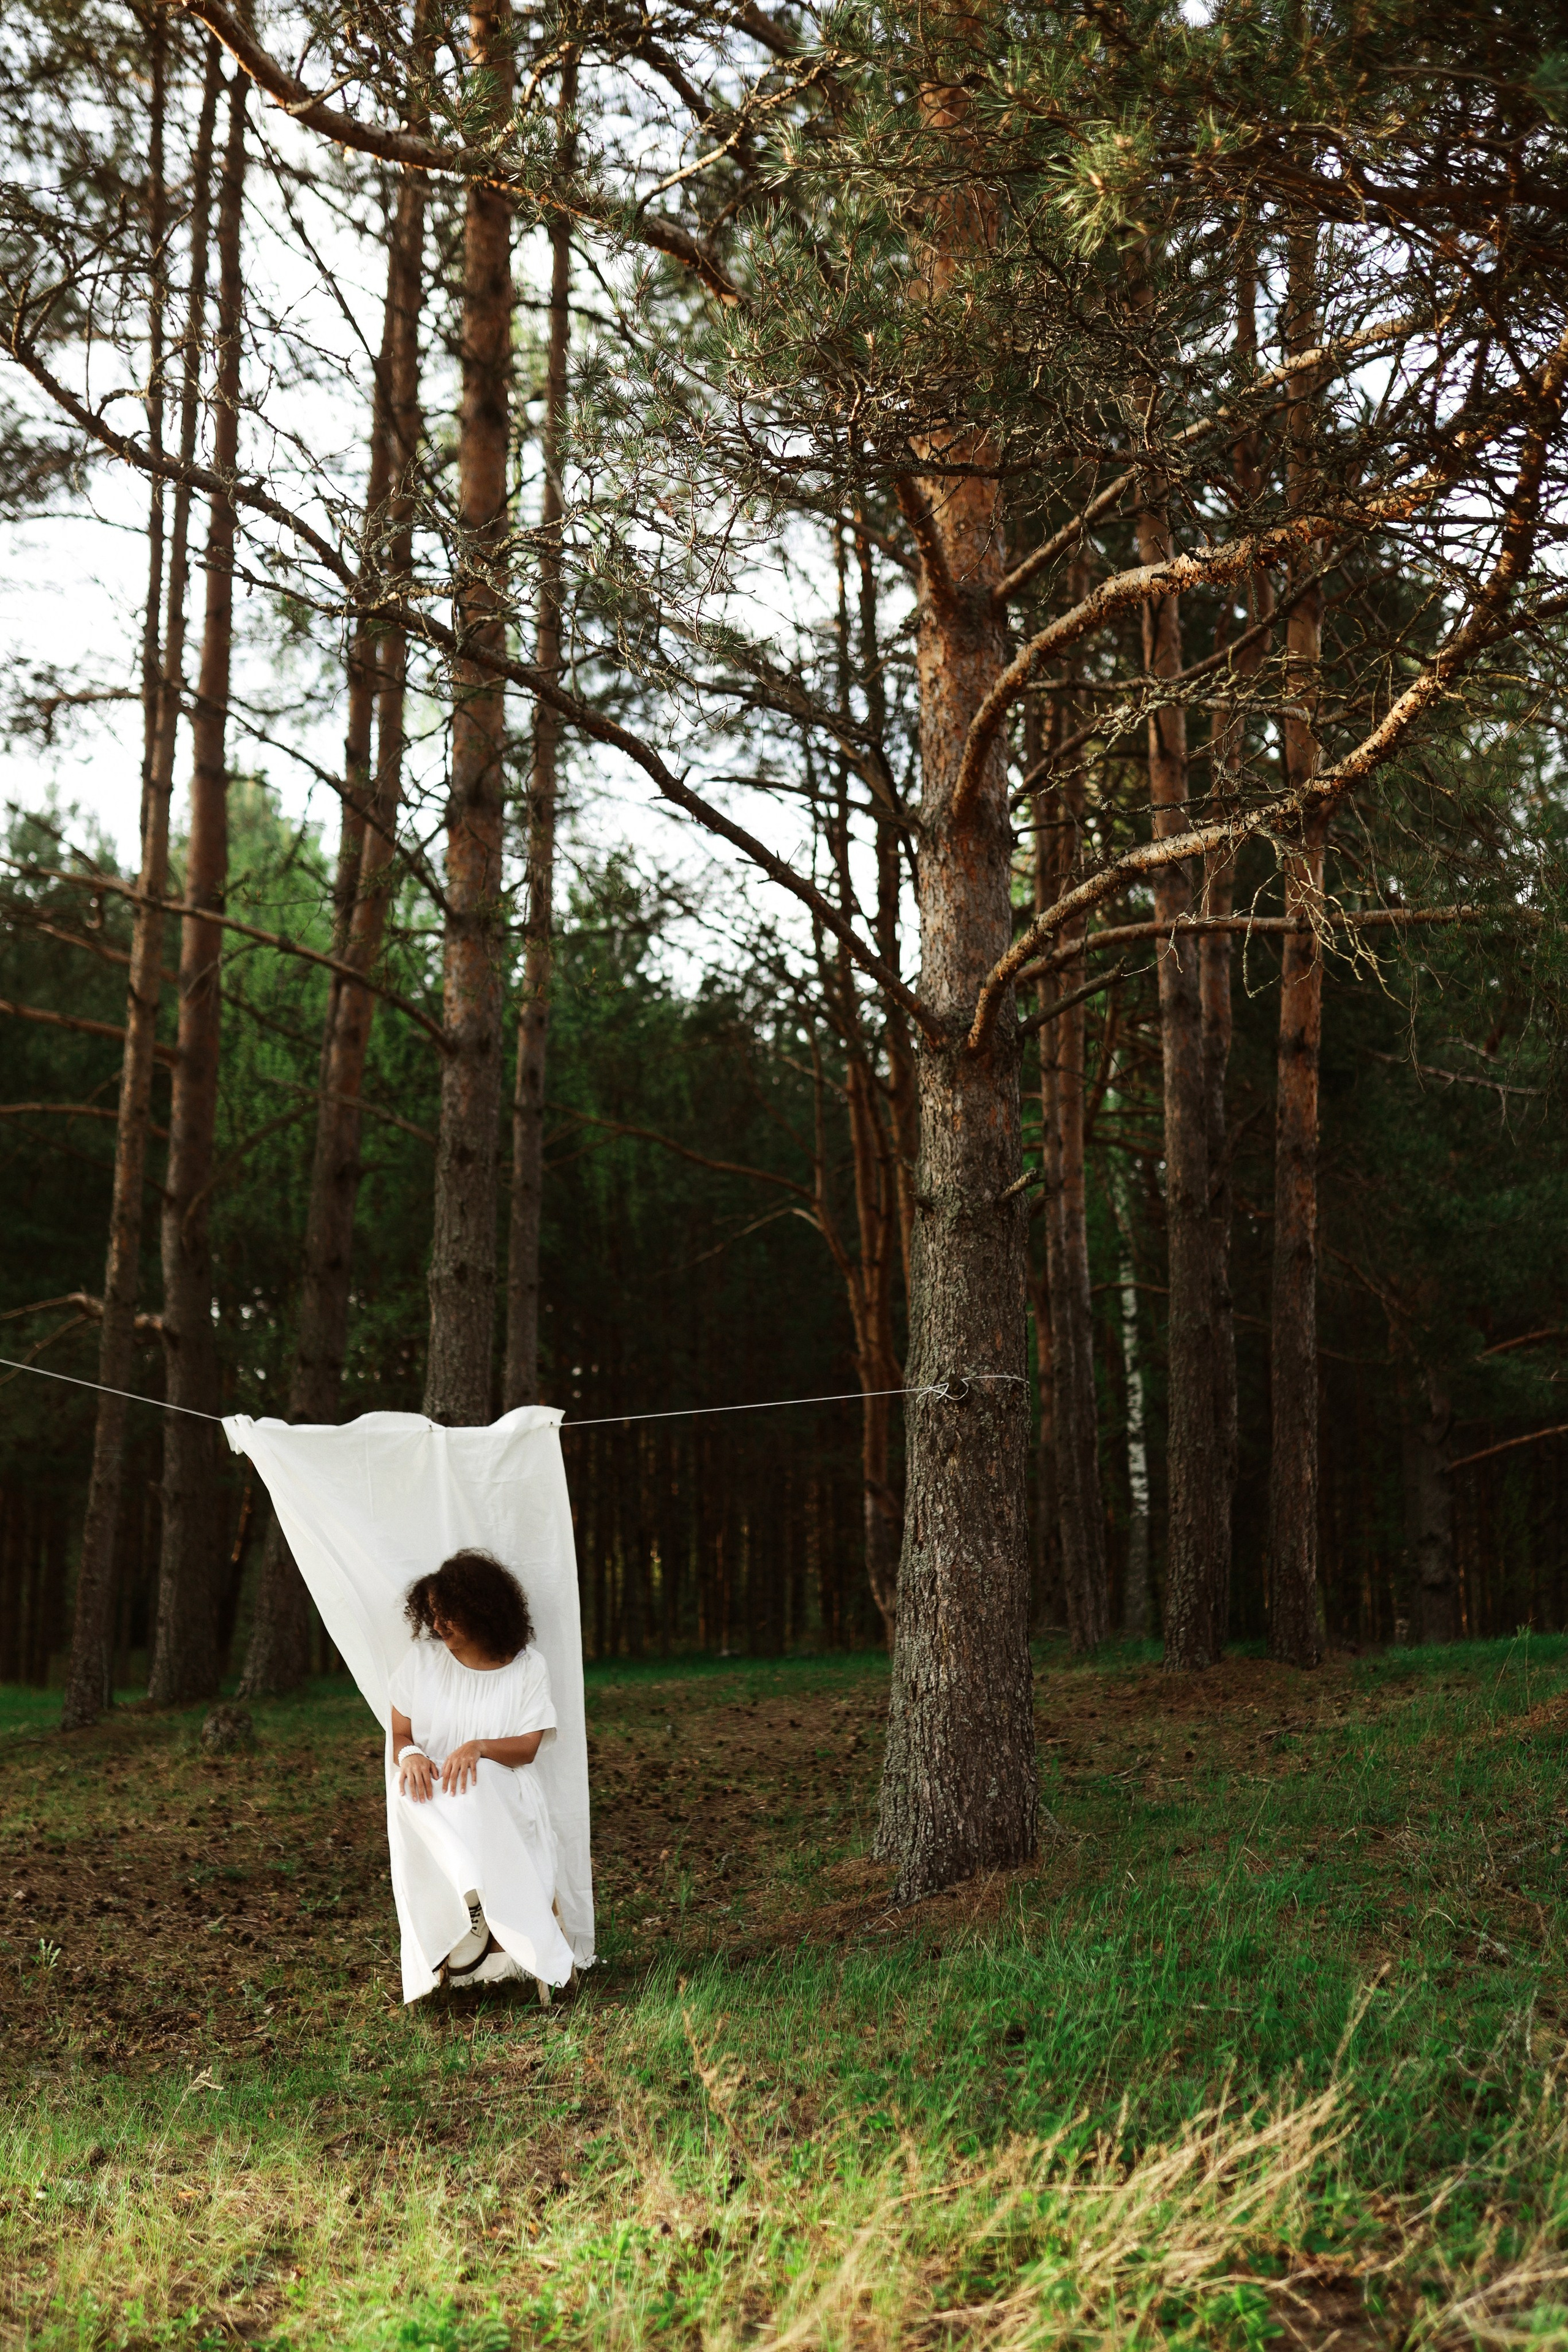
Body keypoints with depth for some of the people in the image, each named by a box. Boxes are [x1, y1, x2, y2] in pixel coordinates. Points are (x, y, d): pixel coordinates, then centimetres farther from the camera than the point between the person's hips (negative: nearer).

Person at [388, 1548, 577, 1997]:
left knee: (472, 1784, -38)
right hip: (431, 1797, 2)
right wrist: (409, 1754, -21)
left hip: (500, 1796, -2)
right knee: (408, 1787, -35)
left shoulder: (527, 1667, 2)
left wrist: (479, 1748, -25)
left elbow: (527, 1748, -5)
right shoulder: (422, 1659, 5)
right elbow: (399, 1735, 4)